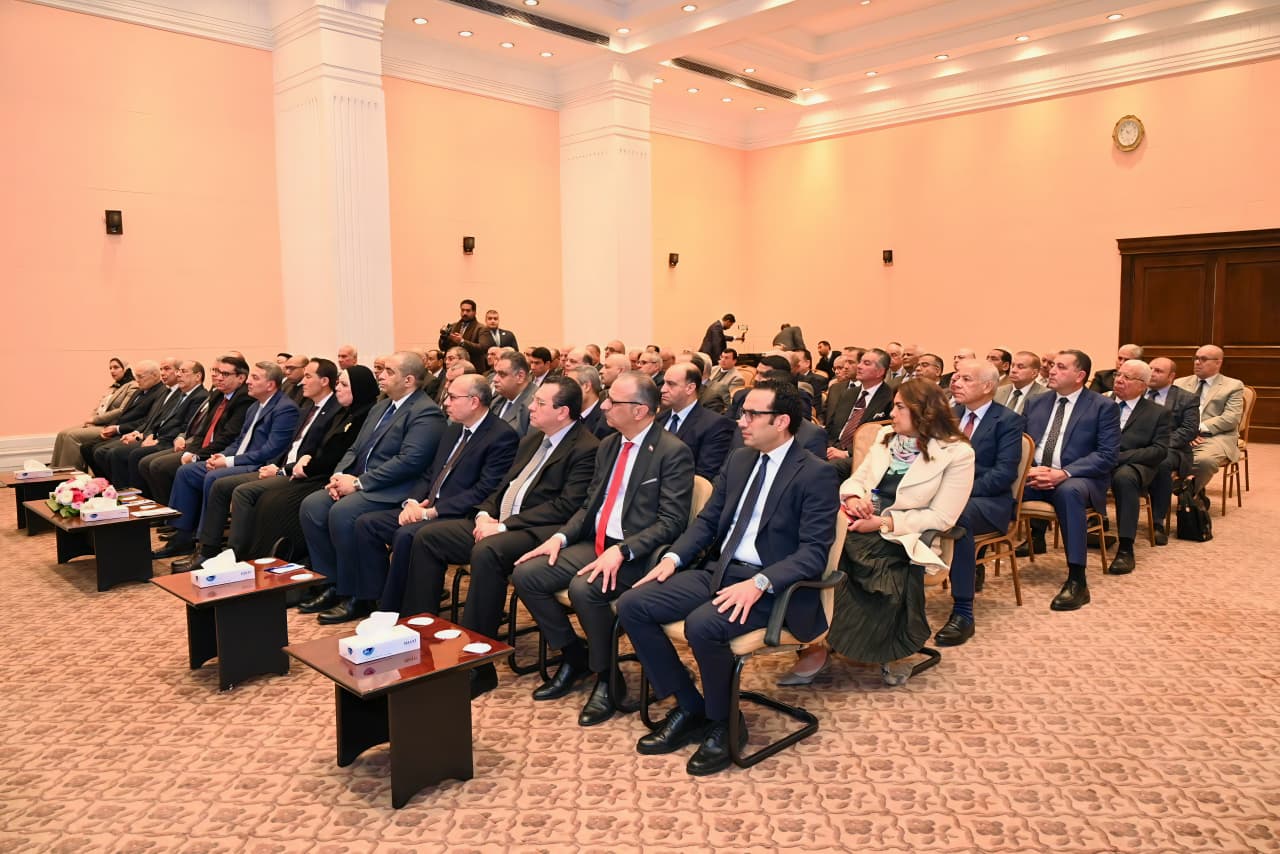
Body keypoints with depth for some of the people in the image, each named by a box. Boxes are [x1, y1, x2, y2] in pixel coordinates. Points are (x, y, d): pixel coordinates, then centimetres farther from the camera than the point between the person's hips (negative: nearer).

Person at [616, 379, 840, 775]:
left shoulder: (817, 475, -9)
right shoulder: (739, 461, 13)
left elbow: (813, 552, -15)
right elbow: (707, 520, 16)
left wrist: (758, 584, -29)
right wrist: (674, 558, -1)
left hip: (770, 586, -7)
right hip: (718, 570, 7)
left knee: (702, 624, -34)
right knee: (632, 605, -10)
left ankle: (723, 724, -5)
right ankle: (689, 706, 4)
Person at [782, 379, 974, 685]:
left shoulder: (957, 454, -3)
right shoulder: (886, 435, 15)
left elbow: (941, 517, -8)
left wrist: (884, 523, -16)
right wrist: (853, 497, -7)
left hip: (897, 536, -5)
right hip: (858, 523, 5)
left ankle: (817, 642, -11)